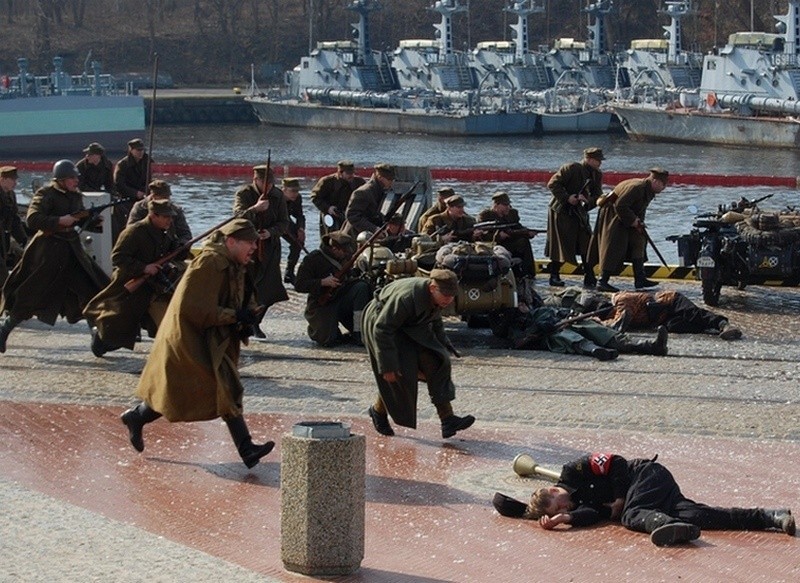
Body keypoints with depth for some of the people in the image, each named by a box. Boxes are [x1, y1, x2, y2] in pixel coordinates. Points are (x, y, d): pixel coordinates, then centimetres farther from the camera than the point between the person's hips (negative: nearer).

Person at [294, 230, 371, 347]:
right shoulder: (313, 258, -9)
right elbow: (299, 285, -13)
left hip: (341, 300, 5)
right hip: (321, 305, -5)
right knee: (328, 341, -23)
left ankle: (358, 335, -20)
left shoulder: (344, 258, 9)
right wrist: (323, 282, -22)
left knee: (361, 287, -22)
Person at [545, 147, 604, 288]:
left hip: (579, 212, 7)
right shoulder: (571, 168, -16)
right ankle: (554, 276, 8)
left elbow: (598, 197, 2)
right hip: (561, 211, -7)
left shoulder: (597, 175, 5)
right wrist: (567, 198, -24)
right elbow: (553, 184, -18)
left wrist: (588, 200, -20)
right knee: (561, 245, -4)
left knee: (586, 245, 1)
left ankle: (589, 278, 4)